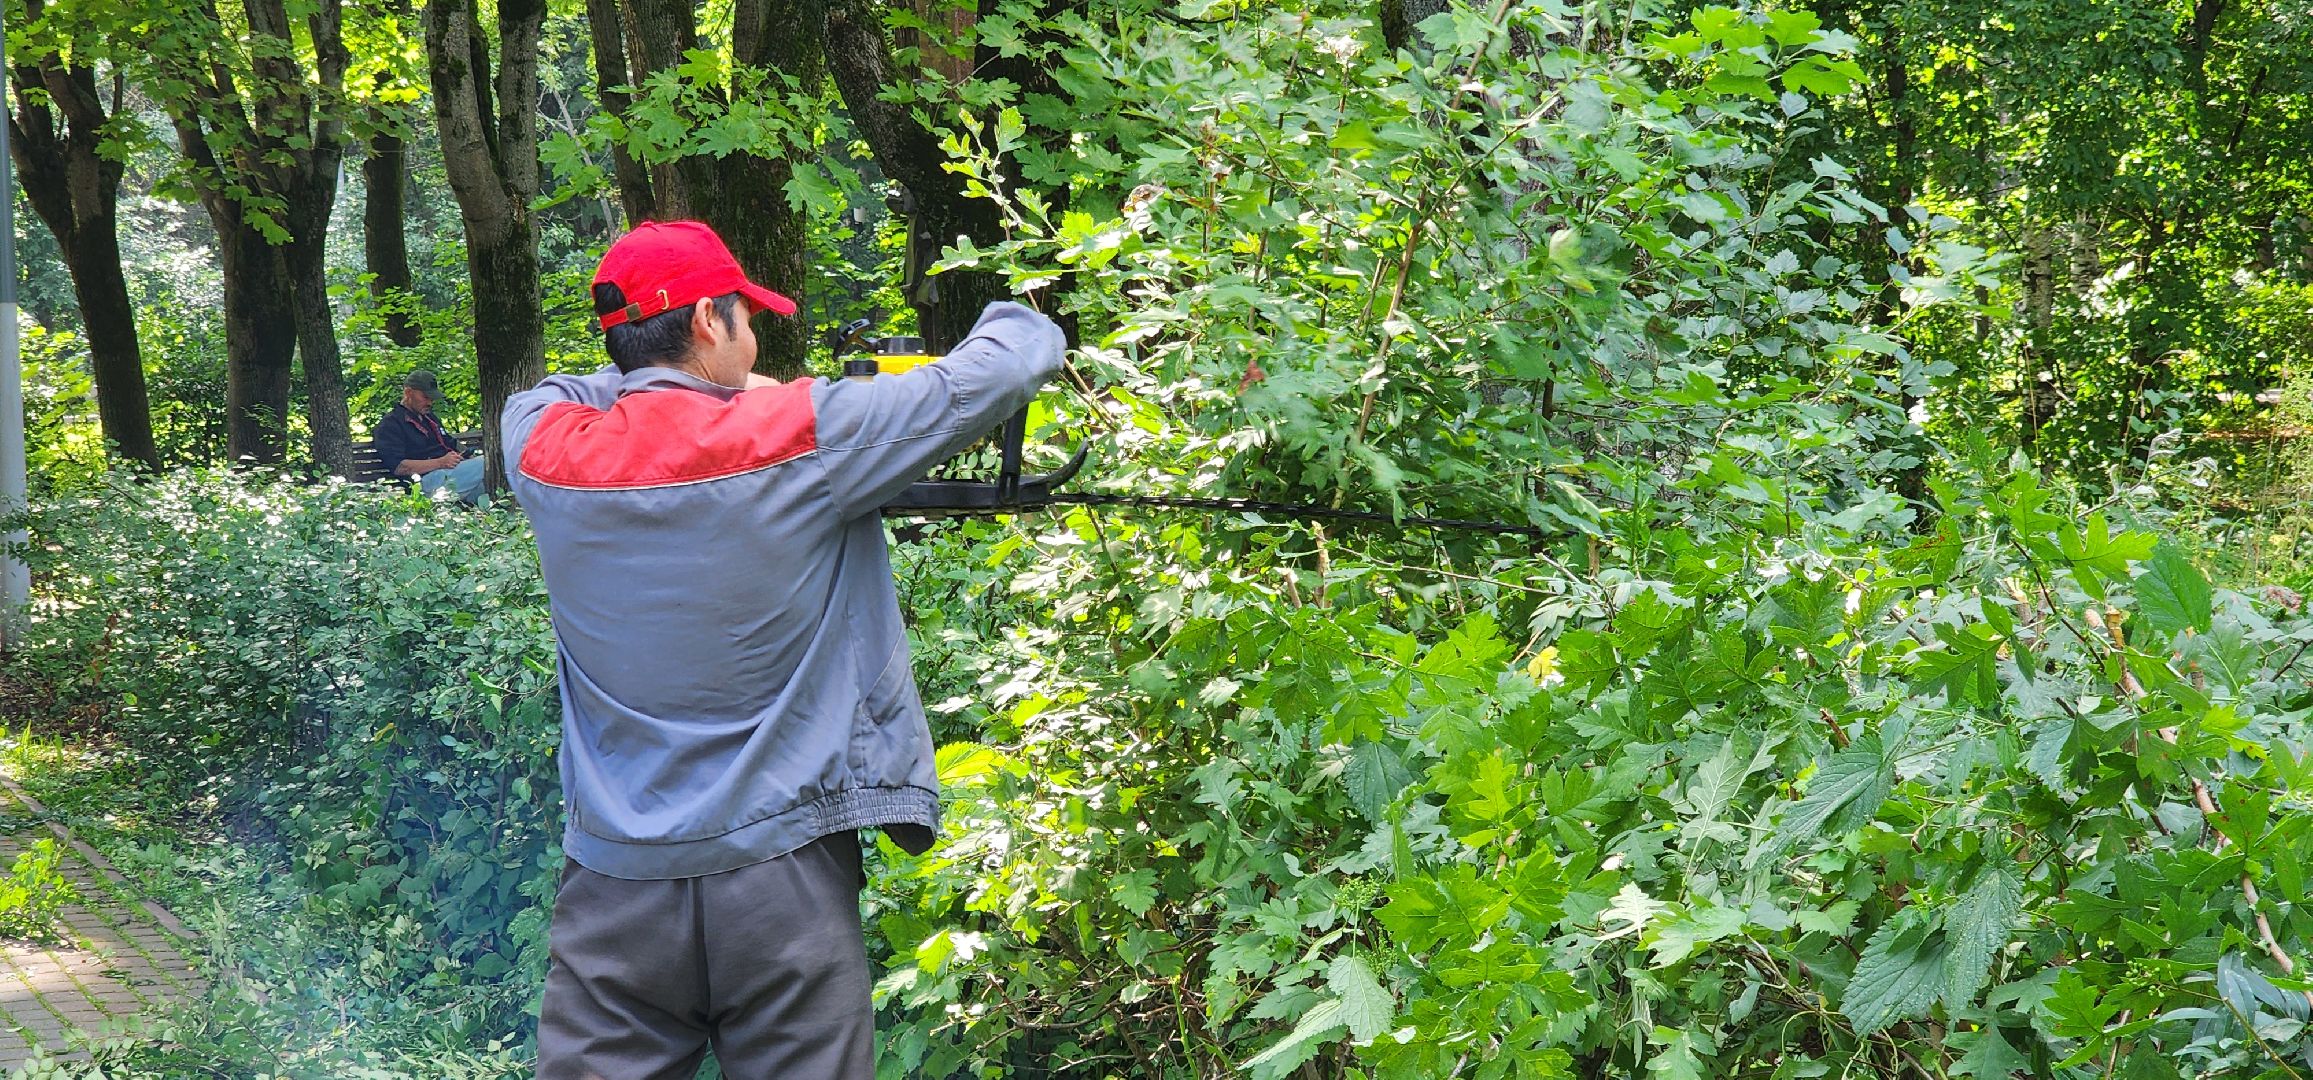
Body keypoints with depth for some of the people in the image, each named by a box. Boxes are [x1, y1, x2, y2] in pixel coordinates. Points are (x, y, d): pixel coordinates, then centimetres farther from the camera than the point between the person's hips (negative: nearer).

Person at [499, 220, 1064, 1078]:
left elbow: (554, 393, 24)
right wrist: (1021, 323, 21)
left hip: (615, 883, 3)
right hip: (779, 879, -3)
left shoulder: (542, 449, -2)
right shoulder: (803, 437, -11)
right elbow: (1000, 369, -1)